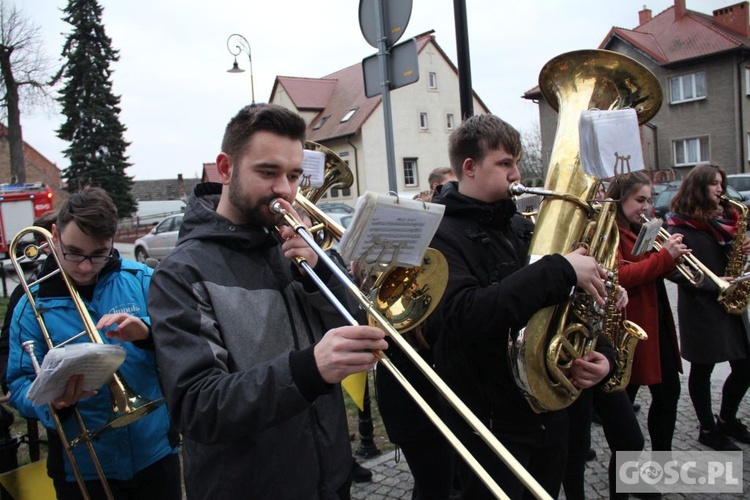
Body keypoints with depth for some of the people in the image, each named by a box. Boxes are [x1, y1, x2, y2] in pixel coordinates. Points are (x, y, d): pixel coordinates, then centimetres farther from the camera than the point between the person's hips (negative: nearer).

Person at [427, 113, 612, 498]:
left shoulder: (518, 226, 9)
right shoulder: (441, 235, -16)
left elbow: (555, 303, 14)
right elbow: (464, 315, -33)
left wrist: (592, 355, -4)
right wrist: (560, 269, -31)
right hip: (492, 425, -7)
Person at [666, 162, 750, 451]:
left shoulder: (725, 218, 12)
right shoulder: (680, 225, -8)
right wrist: (714, 285, -19)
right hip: (701, 307, -6)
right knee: (702, 369, 7)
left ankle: (727, 420, 32)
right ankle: (708, 429, 23)